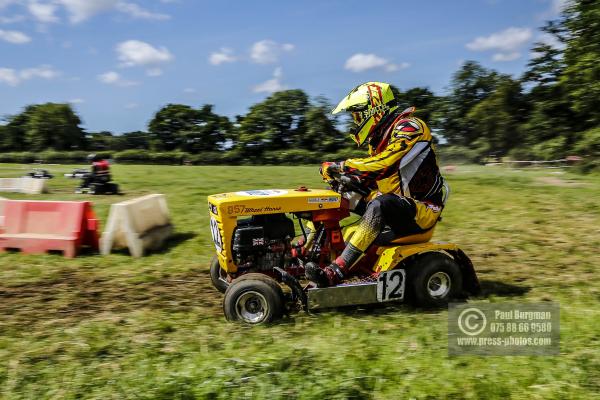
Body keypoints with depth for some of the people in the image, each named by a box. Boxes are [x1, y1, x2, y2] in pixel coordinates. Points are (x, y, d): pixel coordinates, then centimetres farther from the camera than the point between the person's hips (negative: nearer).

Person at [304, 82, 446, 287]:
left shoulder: (408, 126, -12)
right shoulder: (379, 139, 16)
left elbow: (384, 163, -28)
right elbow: (373, 178, 16)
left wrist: (340, 166, -24)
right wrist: (349, 180, -3)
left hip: (423, 210, -9)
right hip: (395, 211, 9)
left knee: (380, 204, -36)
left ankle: (334, 272, -42)